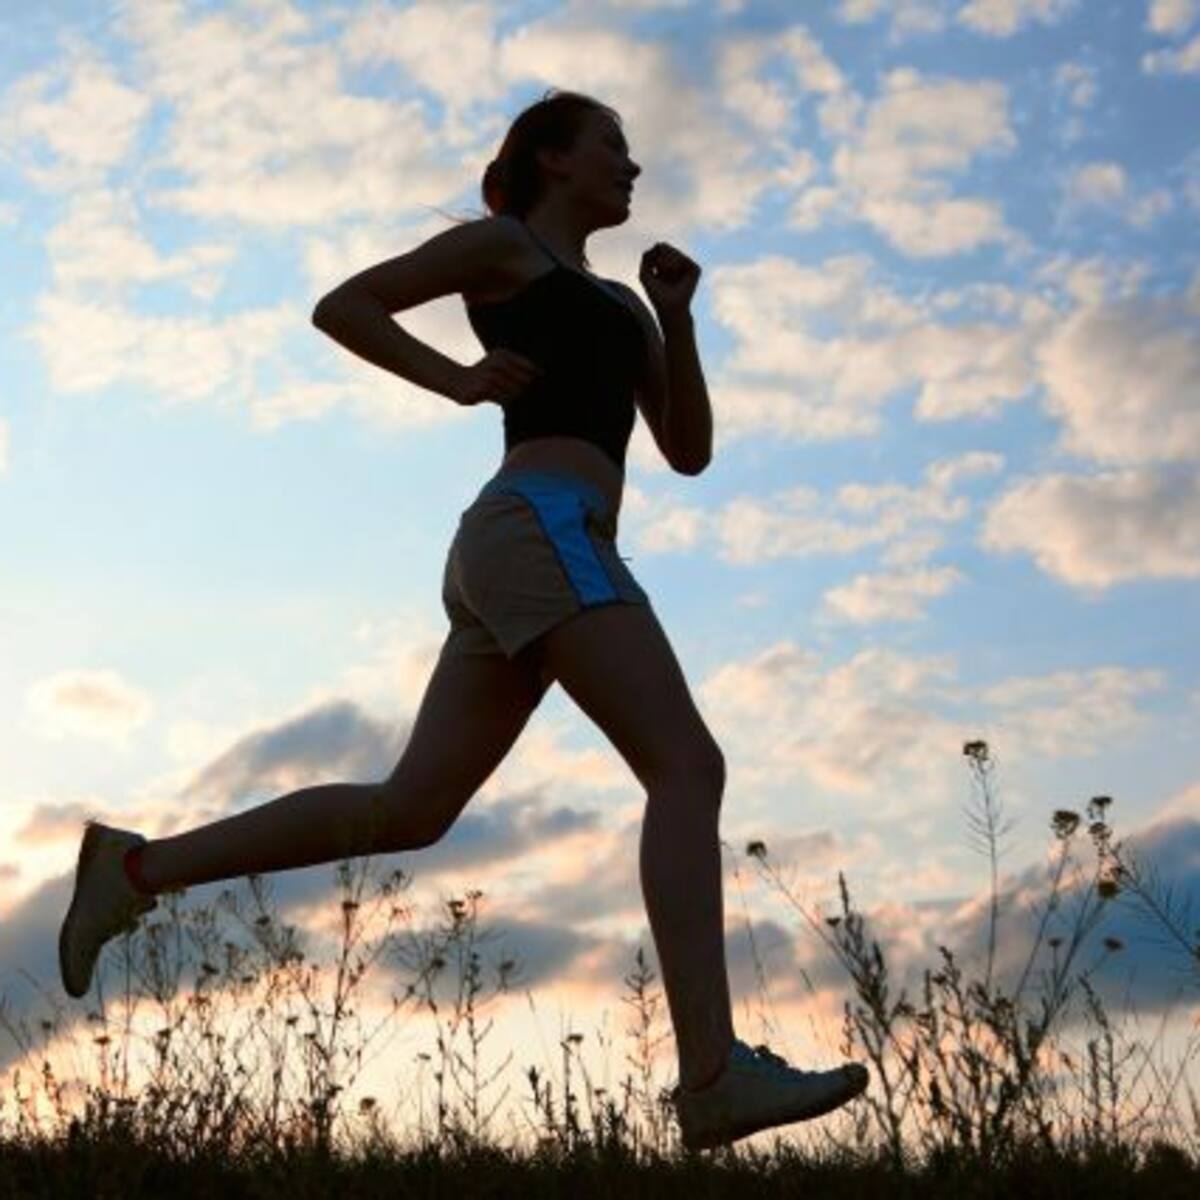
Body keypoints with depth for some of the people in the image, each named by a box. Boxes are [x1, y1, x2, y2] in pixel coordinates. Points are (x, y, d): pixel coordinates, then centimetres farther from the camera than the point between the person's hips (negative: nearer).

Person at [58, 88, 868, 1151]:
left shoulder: (618, 306, 34)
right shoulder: (500, 244, 12)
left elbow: (690, 453, 25)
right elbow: (339, 307, 9)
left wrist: (678, 312, 14)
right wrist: (461, 380, -2)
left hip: (517, 568, 9)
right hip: (540, 534, -9)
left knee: (408, 812, 4)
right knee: (690, 767, -18)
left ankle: (138, 868, 9)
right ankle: (716, 1074, -27)